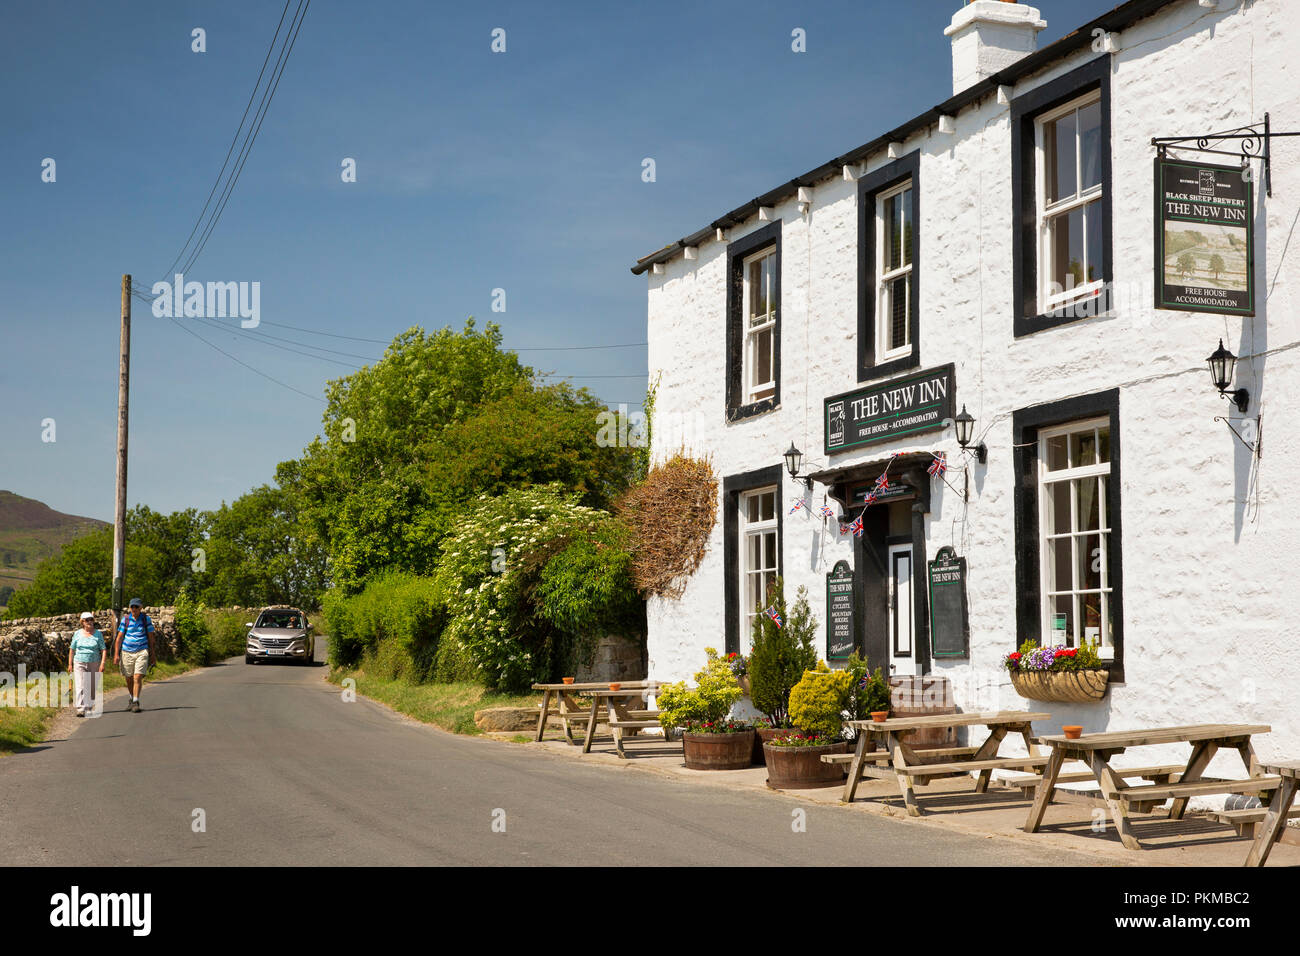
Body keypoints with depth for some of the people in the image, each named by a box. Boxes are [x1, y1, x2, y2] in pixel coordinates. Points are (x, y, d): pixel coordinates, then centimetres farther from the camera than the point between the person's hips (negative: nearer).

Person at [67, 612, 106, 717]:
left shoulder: (98, 634, 2)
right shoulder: (77, 634, 5)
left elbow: (103, 650, 0)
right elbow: (72, 650, 11)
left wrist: (102, 664, -10)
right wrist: (70, 664, 8)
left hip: (94, 664, 0)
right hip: (79, 664, 0)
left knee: (92, 687, 7)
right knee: (81, 687, -12)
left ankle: (91, 706, 25)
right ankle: (81, 710, -17)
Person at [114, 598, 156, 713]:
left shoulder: (146, 618, 2)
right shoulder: (125, 619, 1)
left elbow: (150, 636, 9)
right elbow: (119, 637, 3)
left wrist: (152, 652, 11)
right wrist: (116, 654, -3)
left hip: (142, 652, -2)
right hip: (127, 652, 2)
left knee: (138, 677, -13)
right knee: (129, 679, 11)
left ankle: (136, 702, -12)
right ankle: (132, 698, 32)